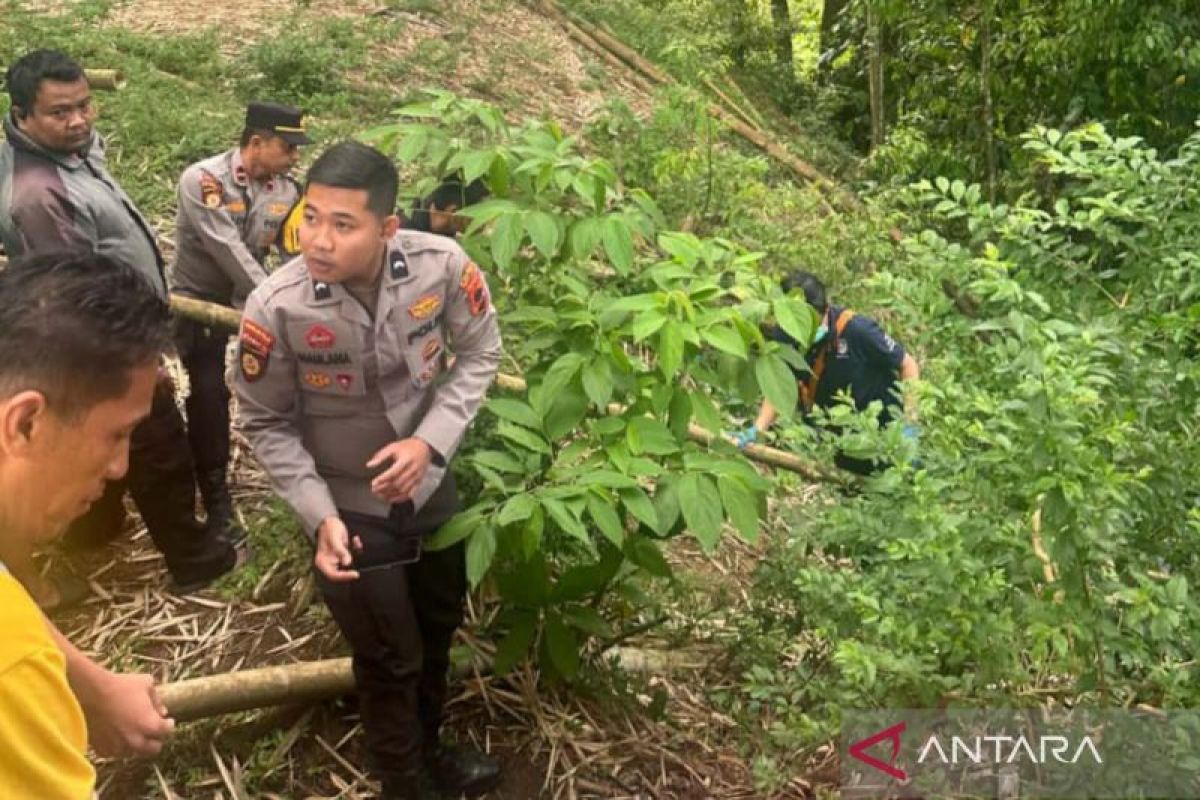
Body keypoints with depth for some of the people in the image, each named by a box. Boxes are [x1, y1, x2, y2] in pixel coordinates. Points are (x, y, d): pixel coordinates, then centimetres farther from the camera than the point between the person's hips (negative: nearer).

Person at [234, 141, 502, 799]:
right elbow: (267, 425, -13)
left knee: (439, 625, 25)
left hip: (429, 484, 4)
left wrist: (432, 440, -20)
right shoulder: (275, 308, -28)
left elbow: (478, 354, -7)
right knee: (390, 657, 13)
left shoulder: (442, 264, -24)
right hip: (348, 505, -3)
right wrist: (320, 515, -22)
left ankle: (428, 746, 55)